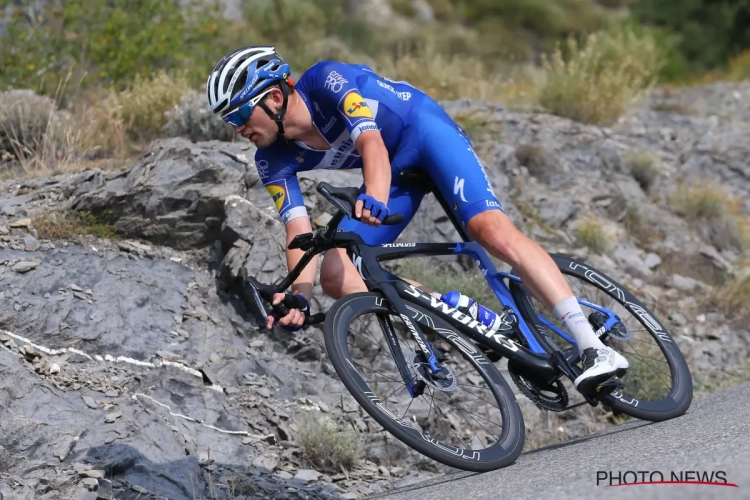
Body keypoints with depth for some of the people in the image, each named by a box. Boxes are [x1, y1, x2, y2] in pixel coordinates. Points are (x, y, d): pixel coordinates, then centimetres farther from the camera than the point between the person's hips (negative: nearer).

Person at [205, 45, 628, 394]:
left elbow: (371, 141, -42)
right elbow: (300, 232, -17)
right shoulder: (274, 161, -12)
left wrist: (375, 198, -62)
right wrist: (301, 294, -36)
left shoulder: (326, 80, -28)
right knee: (336, 279, -11)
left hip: (426, 131, -6)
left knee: (492, 230, -29)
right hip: (396, 171, 7)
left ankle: (594, 348, -33)